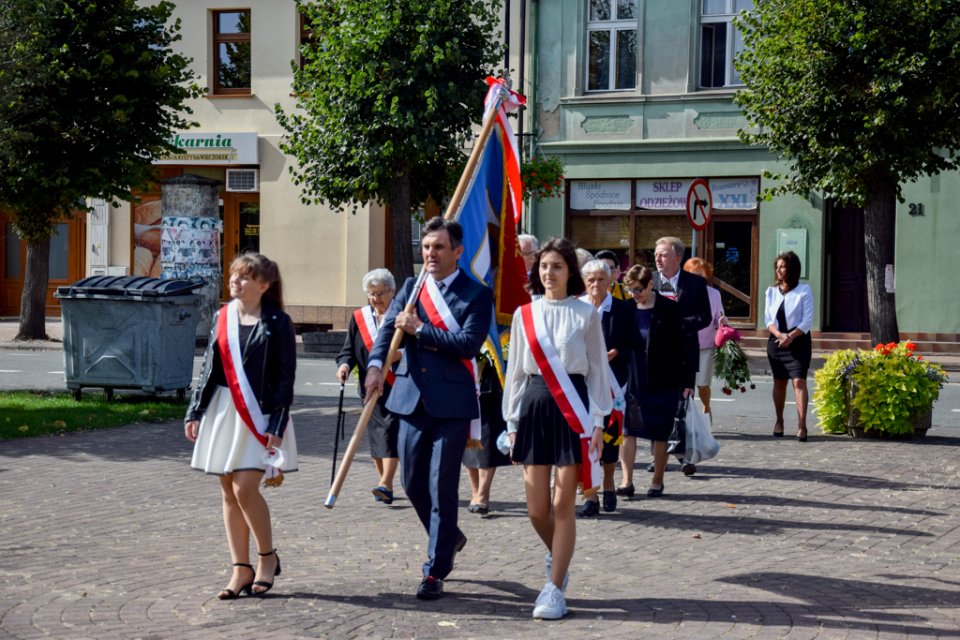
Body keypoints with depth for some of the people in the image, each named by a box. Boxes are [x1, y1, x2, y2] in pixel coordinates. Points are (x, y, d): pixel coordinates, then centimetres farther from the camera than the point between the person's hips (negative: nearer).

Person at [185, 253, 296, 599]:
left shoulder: (277, 323, -5)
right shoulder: (222, 317, 9)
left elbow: (286, 377, -7)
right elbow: (209, 368, 14)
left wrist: (277, 425, -13)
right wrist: (195, 412, 9)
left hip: (259, 415, -5)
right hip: (222, 411, 5)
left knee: (245, 487, -14)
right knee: (229, 492, 6)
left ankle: (268, 557, 7)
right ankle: (241, 569, 13)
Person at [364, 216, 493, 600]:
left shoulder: (476, 295, -2)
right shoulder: (411, 288, 12)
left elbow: (469, 343, -15)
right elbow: (389, 327, -2)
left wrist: (420, 329, -15)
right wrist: (376, 363, -20)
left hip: (452, 403, -5)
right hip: (413, 398, 5)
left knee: (442, 486, -4)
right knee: (413, 482, 12)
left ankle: (435, 572, 3)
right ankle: (448, 537, 38)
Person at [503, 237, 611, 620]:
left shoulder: (586, 315, 1)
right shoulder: (524, 315, 7)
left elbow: (598, 369, 3)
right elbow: (515, 371, 11)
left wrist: (598, 421, -2)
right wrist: (513, 422, 8)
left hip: (573, 407, -2)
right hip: (535, 406, 3)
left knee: (563, 505, -3)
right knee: (537, 508, 3)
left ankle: (555, 589, 5)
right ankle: (558, 557, 34)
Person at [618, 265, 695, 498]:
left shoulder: (670, 309, -7)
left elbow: (684, 345, -5)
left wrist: (688, 380, -7)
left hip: (663, 383, -3)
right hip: (632, 381, 3)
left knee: (660, 433, 5)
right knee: (627, 430, -2)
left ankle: (657, 481, 17)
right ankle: (627, 480, 2)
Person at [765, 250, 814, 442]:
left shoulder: (804, 290, -3)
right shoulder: (772, 291, 10)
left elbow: (807, 320, -7)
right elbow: (768, 319, 4)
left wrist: (791, 336, -18)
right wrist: (779, 334, -14)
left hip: (799, 342, -4)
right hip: (776, 341, 4)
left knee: (799, 381, -14)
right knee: (779, 382, 10)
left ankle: (801, 425, -21)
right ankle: (779, 421, 26)